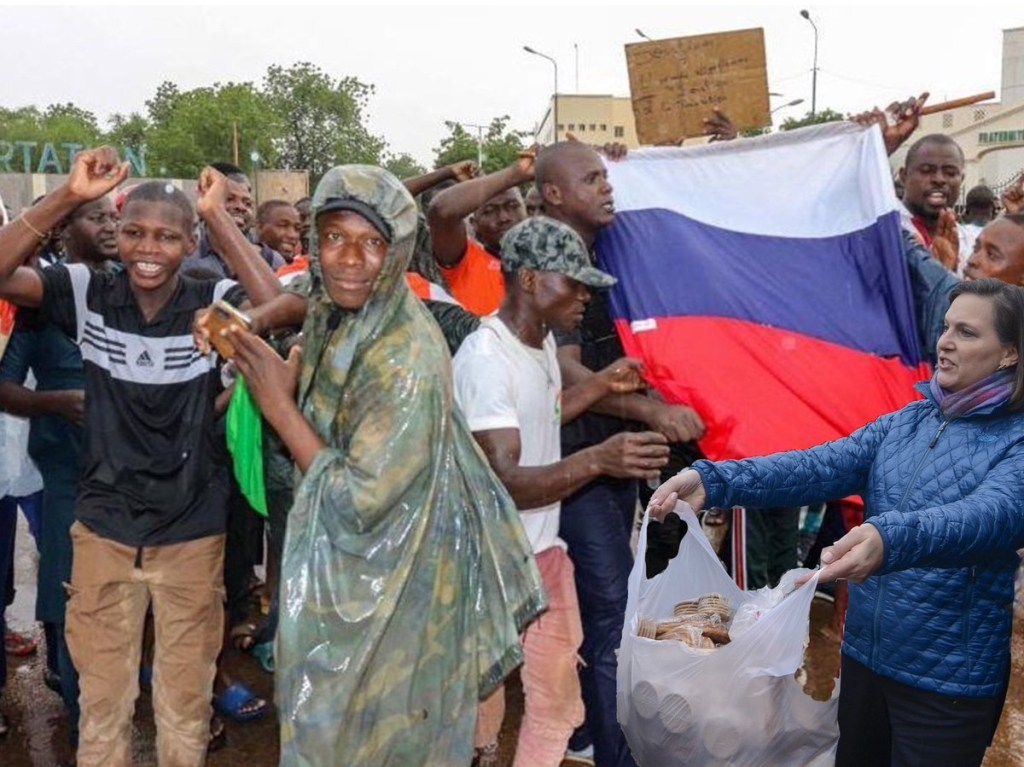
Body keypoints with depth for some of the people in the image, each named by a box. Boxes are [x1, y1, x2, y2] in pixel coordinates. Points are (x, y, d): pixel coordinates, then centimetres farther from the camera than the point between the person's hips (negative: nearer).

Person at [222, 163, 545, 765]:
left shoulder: (407, 357, -28)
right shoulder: (331, 316, -3)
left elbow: (356, 500, -27)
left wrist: (278, 402, -22)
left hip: (392, 587, -8)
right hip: (341, 571, 8)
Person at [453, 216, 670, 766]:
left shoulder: (541, 338, 3)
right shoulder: (485, 359, -26)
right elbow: (503, 482, -32)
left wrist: (601, 386, 8)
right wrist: (597, 459, -45)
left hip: (544, 549, 8)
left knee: (558, 697, 19)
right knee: (481, 696, 14)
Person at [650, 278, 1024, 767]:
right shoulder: (907, 421, 5)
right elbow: (821, 466, -8)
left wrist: (890, 540, -52)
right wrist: (712, 480, -23)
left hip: (948, 679, -5)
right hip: (864, 653, 6)